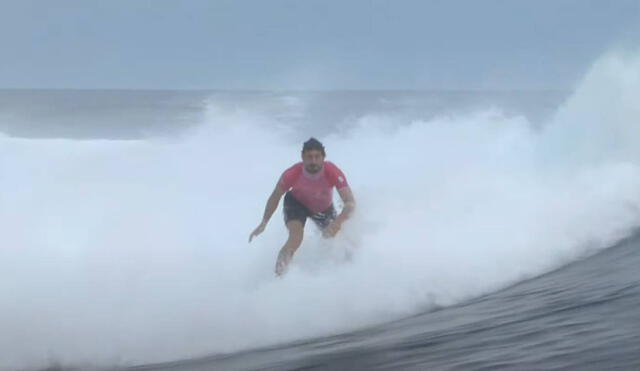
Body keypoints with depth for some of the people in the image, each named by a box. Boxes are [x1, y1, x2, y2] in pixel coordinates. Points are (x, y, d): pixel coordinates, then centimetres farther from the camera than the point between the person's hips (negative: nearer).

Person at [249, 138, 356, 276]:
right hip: (297, 203, -2)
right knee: (296, 239, -27)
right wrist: (263, 224, -17)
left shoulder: (333, 173, -39)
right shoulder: (292, 174, -36)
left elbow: (350, 202, -45)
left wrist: (338, 222, -62)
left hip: (324, 208, 2)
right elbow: (275, 197, -17)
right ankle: (278, 274, -15)